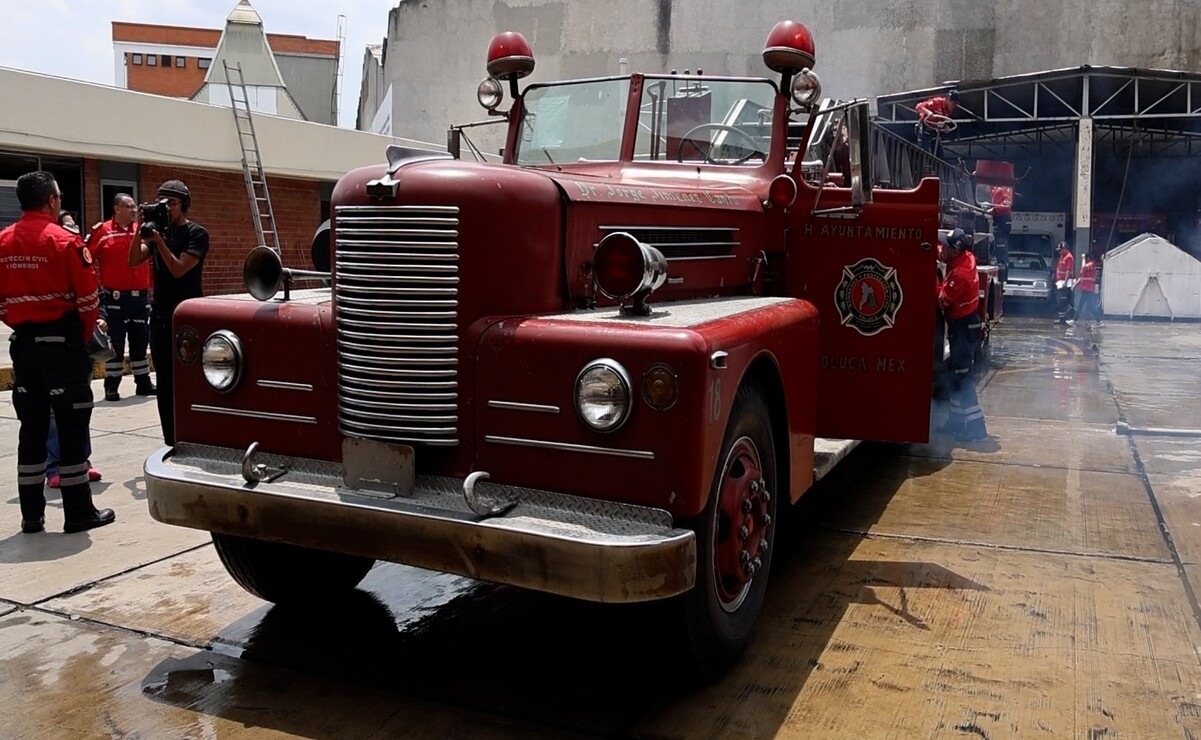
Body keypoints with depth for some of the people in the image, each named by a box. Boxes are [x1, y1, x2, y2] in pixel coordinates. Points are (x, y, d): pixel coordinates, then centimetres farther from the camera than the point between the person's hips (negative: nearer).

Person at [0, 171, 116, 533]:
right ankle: (79, 513, 6)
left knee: (31, 428, 11)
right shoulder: (65, 241, -11)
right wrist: (84, 335, 4)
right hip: (62, 341, -5)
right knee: (72, 428, 1)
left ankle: (31, 515, 16)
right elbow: (89, 299, -11)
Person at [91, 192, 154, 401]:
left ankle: (143, 383, 21)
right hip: (115, 298, -4)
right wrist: (97, 285, -6)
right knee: (115, 344, 1)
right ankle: (111, 388, 7)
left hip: (141, 297, 4)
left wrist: (150, 286, 8)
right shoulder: (102, 231, -5)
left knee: (140, 342, 12)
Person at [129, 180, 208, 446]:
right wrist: (140, 230, -10)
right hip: (160, 317, 6)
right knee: (165, 384, 9)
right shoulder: (158, 229, 12)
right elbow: (133, 260, 1)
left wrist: (158, 239, -17)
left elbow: (178, 269, -16)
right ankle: (171, 444, 16)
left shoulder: (196, 233, -6)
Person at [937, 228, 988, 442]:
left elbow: (943, 301, -18)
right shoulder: (966, 257, 1)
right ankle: (958, 420, 26)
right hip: (964, 322, 10)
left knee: (961, 376, -6)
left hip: (963, 326, -10)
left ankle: (975, 427, -3)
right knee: (956, 372, 16)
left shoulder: (960, 274, -27)